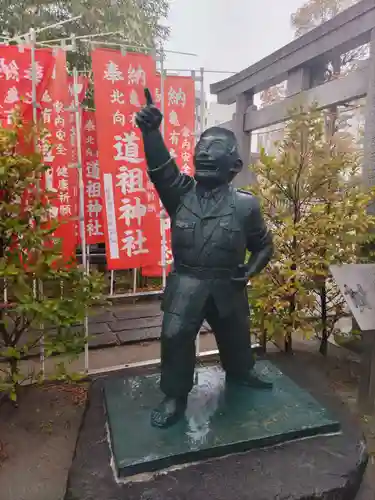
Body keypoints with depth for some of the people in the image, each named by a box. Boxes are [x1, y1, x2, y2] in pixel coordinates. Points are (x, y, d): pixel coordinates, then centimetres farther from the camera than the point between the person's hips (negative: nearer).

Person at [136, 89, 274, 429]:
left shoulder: (244, 204, -4)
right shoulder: (181, 192, -2)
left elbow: (264, 245, 7)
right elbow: (160, 166, -21)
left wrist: (247, 273, -7)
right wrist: (151, 131, -37)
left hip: (227, 286, 1)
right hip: (186, 283, 0)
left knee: (235, 337, 20)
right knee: (175, 338, -2)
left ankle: (240, 374, 51)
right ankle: (175, 397, 21)